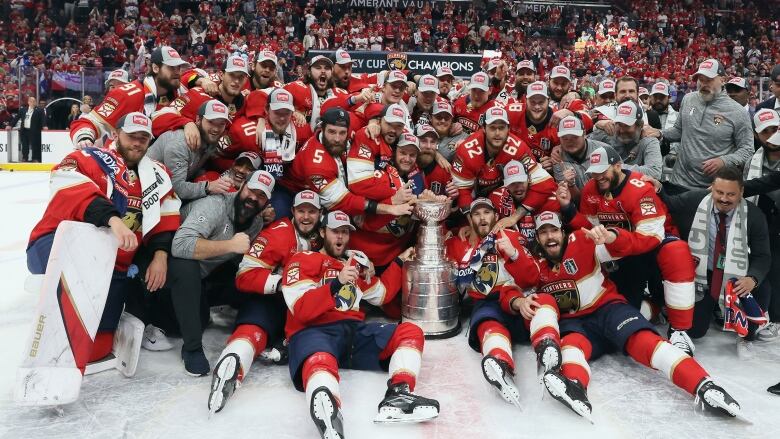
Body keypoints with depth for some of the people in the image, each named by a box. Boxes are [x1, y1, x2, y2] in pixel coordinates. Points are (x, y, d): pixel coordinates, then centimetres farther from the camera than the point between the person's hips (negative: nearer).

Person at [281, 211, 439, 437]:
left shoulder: (356, 262, 27)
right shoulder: (303, 260, 6)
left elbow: (380, 295, 37)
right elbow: (302, 310, -9)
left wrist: (399, 262, 32)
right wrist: (336, 284, -23)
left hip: (354, 330, 7)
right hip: (314, 331, -6)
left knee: (410, 332, -12)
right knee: (321, 363, -42)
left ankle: (398, 396, -36)